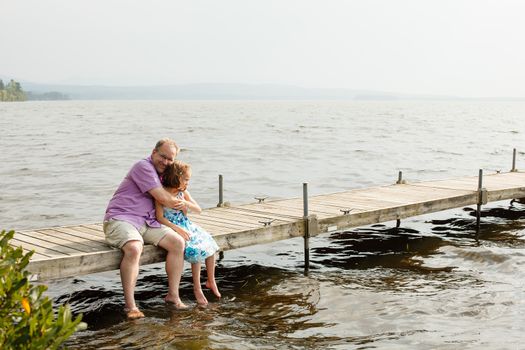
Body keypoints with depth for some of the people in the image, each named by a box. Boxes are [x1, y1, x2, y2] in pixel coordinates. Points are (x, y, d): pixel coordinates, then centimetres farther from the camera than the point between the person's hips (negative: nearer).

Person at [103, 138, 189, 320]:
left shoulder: (161, 174, 21)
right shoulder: (144, 167, -10)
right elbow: (163, 198, -14)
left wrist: (179, 203, 2)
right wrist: (180, 203, 5)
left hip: (147, 222, 9)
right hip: (120, 219, -9)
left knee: (178, 242, -8)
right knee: (134, 248, -37)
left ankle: (173, 294, -2)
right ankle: (130, 305, -31)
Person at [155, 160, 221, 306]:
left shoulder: (183, 192, 7)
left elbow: (198, 210, 8)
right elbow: (160, 218, -17)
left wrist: (186, 203, -13)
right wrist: (177, 229, -25)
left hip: (187, 226, 7)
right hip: (171, 228, -7)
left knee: (210, 245, -8)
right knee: (196, 250, -24)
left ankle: (211, 281, 9)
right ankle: (197, 288, -11)